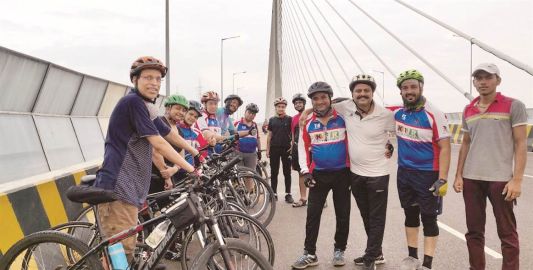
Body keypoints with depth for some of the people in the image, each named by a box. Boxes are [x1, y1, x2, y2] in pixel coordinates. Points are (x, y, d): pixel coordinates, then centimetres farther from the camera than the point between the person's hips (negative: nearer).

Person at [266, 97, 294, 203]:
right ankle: (274, 193, 14)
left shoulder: (289, 119, 1)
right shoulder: (272, 120, 7)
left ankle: (288, 194, 10)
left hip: (286, 149, -2)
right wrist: (267, 149, 5)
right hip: (274, 149, 2)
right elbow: (269, 135, 10)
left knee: (287, 172, 4)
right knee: (274, 172, 6)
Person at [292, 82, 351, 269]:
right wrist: (305, 171, -2)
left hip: (342, 173, -1)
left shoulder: (342, 117, -6)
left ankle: (339, 250, 28)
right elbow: (303, 147, 6)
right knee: (313, 215, 3)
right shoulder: (308, 122, -1)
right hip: (318, 174, 1)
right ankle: (310, 254, 14)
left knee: (342, 214, 10)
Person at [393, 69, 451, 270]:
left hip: (428, 175, -6)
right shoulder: (397, 114, 2)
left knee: (428, 219, 3)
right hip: (404, 173, 6)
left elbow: (445, 148, -15)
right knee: (410, 215, 16)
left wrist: (442, 179, -20)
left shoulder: (433, 115, -15)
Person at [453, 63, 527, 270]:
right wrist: (458, 175, 9)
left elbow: (521, 144, -5)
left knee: (507, 233, 3)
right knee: (474, 231, 11)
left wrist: (517, 179, -12)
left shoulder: (513, 106, -2)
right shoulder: (468, 110, 11)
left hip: (500, 179, -4)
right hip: (471, 179, 5)